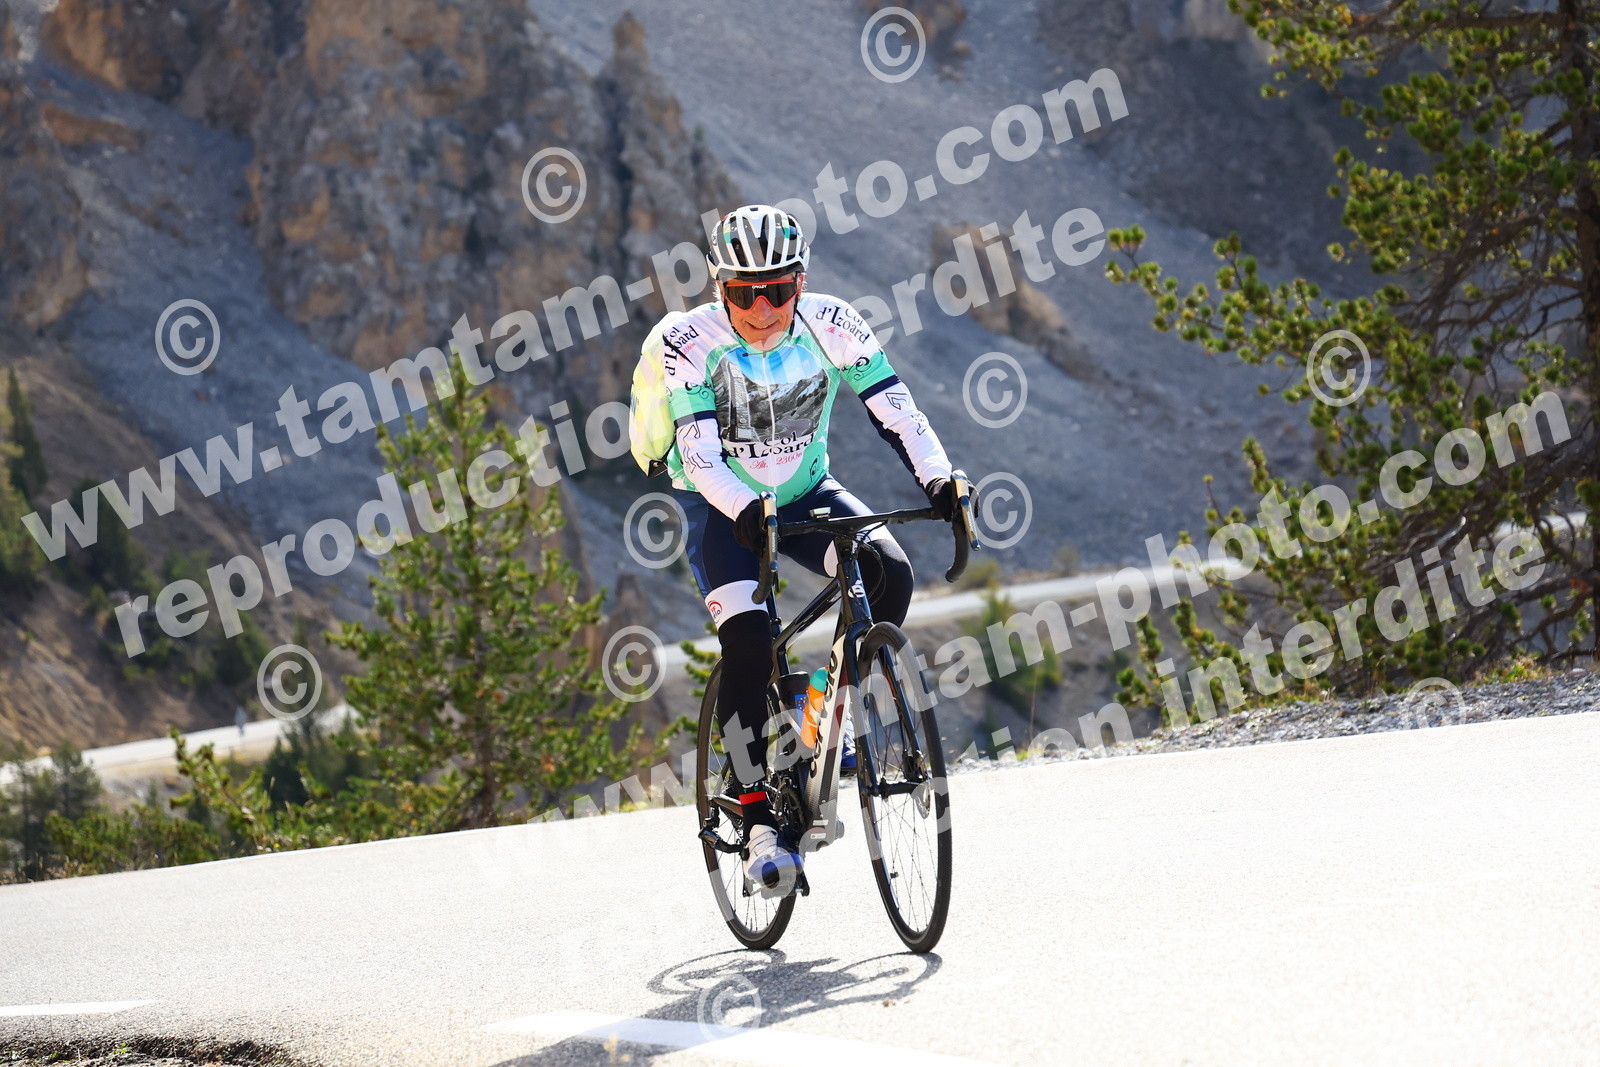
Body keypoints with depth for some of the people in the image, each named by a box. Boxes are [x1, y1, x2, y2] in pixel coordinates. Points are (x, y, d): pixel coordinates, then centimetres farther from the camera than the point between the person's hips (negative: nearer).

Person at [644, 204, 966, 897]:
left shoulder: (833, 327, -17)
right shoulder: (688, 341, -23)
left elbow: (895, 411, -20)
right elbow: (699, 453, -29)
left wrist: (939, 480, -37)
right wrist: (745, 510, -48)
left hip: (805, 492, 3)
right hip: (721, 506, -3)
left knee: (888, 573, -25)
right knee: (747, 641, -24)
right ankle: (760, 819, -16)